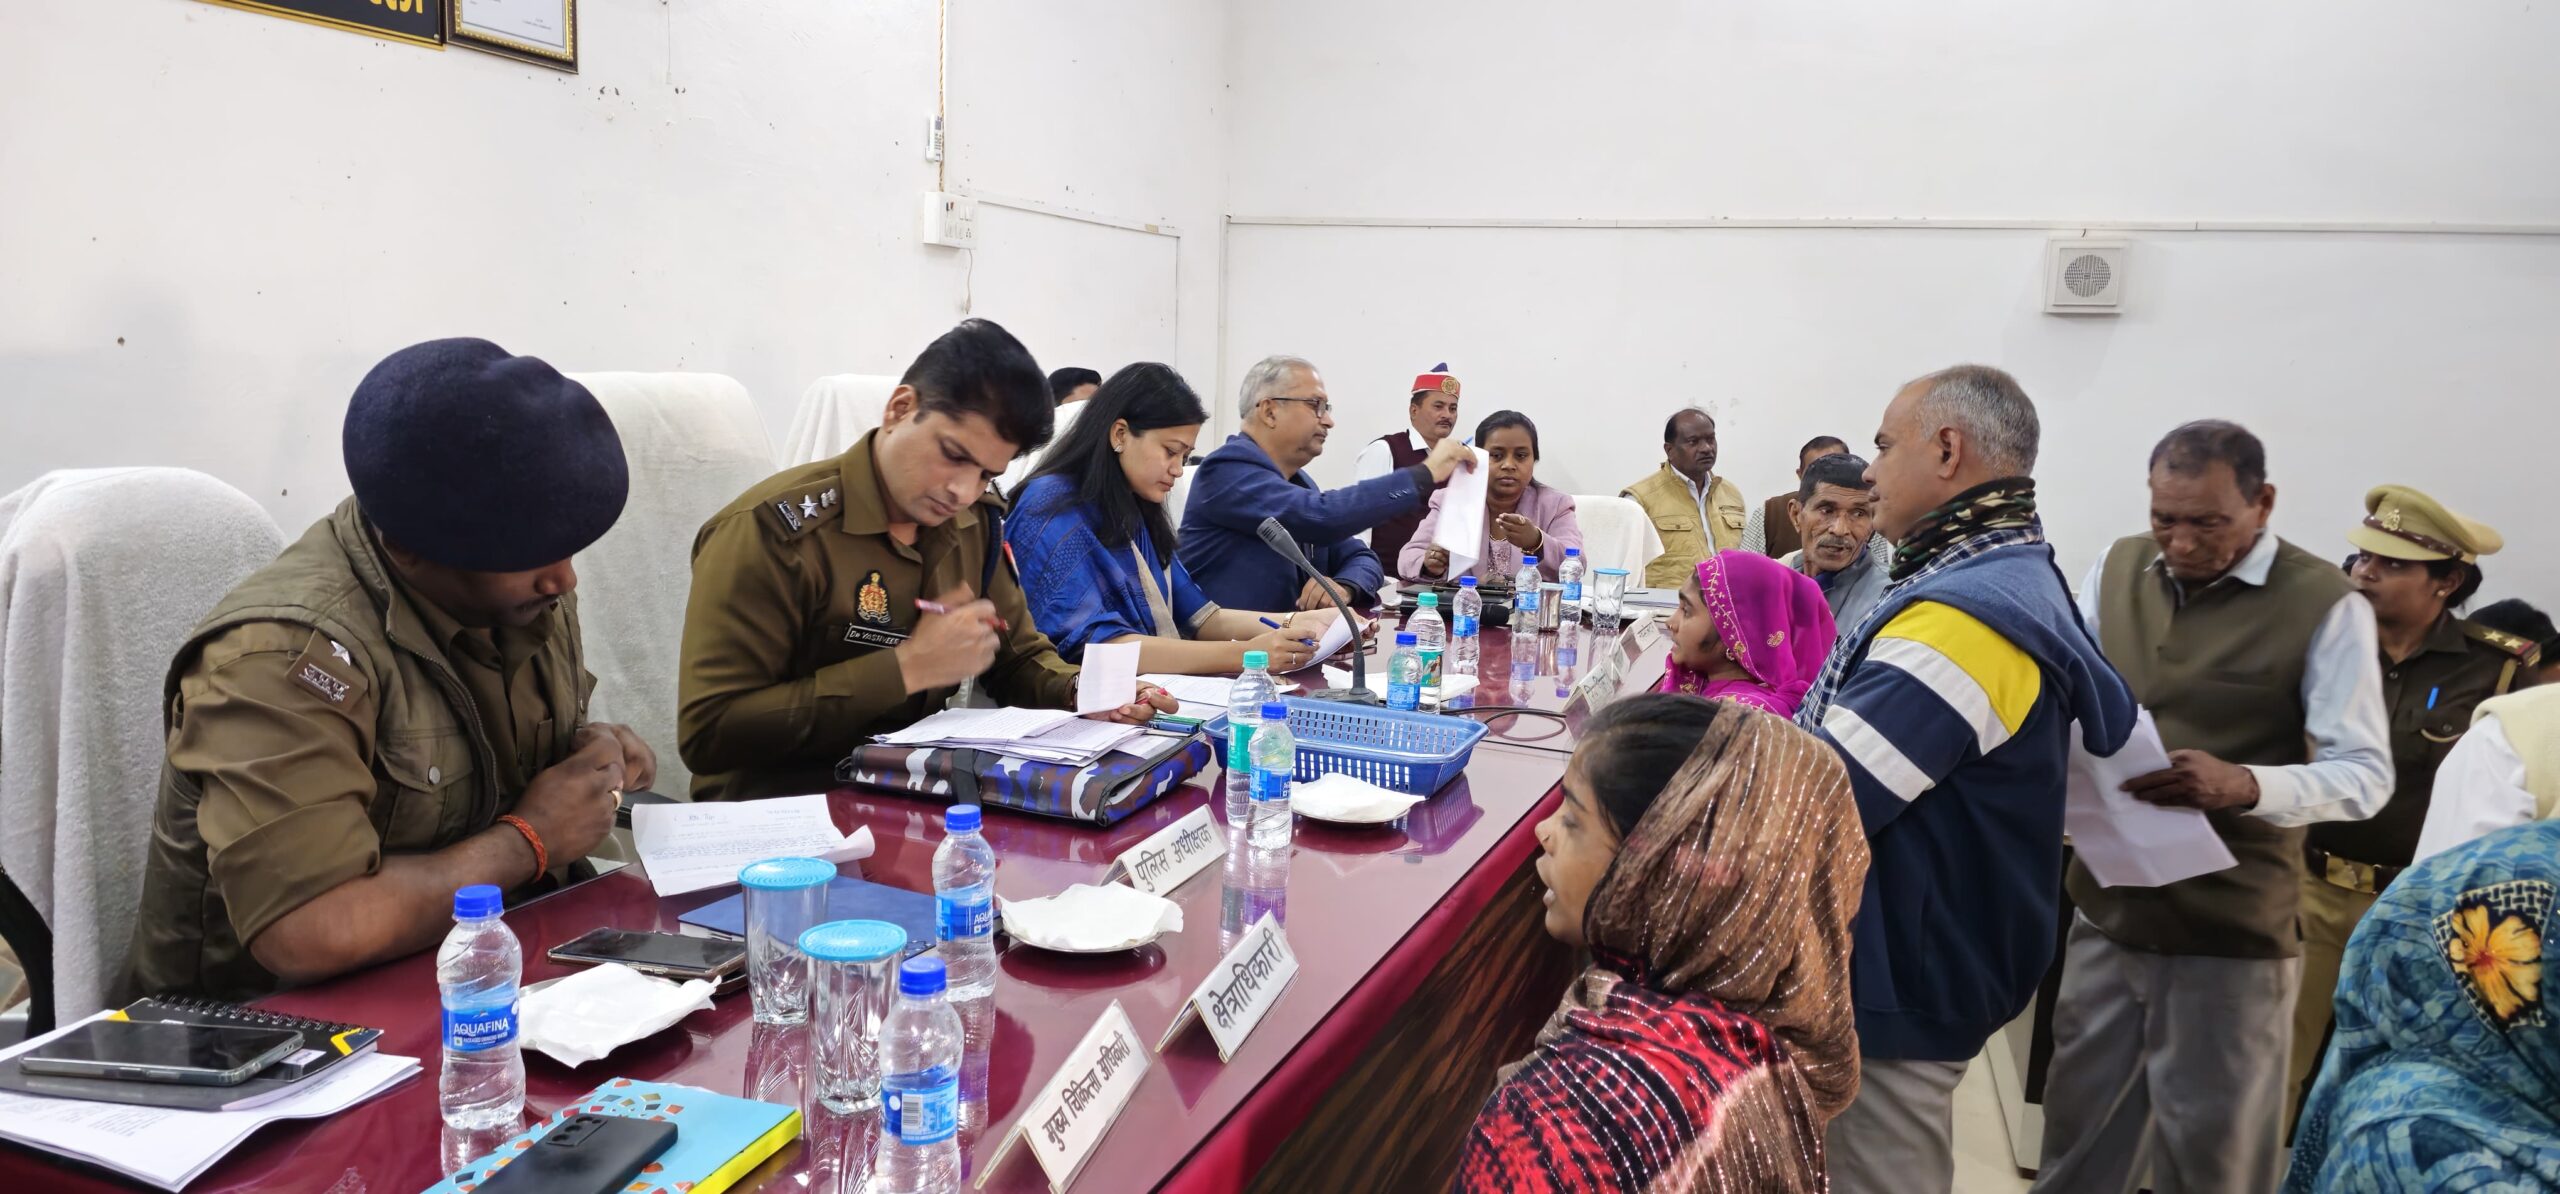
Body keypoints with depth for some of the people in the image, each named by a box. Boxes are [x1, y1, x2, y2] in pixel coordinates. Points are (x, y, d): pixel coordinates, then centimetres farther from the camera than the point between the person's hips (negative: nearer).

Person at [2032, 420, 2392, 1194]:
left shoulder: (2326, 605, -11)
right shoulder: (2115, 570, 4)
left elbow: (2366, 775, -14)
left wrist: (2245, 785, -33)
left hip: (2231, 931, -4)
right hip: (2105, 906, 4)